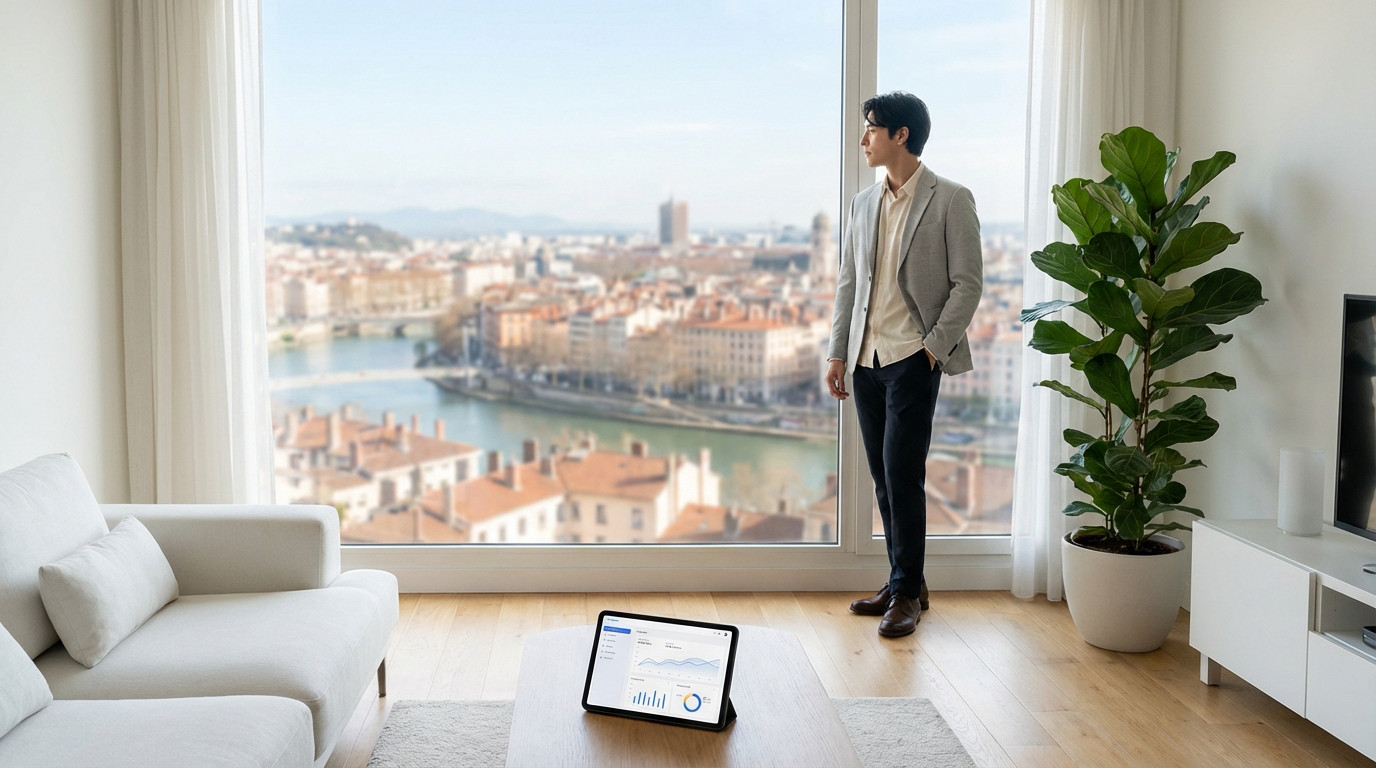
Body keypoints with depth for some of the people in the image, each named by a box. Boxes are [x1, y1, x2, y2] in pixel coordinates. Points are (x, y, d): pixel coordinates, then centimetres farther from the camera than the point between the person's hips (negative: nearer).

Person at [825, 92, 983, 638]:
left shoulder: (951, 200, -4)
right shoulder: (864, 203, 13)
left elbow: (968, 282, -5)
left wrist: (935, 346, -11)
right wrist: (838, 353, 11)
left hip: (913, 358, -6)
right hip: (867, 359, 6)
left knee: (903, 475, -8)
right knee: (883, 478, 9)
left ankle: (906, 592, 4)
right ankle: (905, 584, 21)